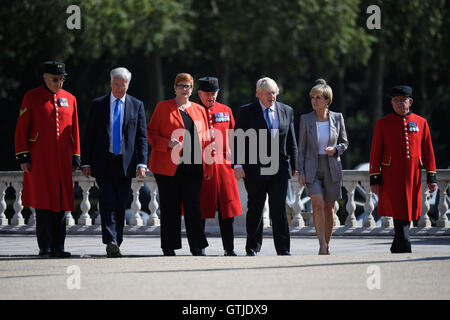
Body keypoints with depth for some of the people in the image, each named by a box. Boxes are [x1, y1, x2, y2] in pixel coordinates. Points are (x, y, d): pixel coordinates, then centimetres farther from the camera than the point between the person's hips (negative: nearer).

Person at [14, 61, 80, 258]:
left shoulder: (69, 99, 12)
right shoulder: (32, 97, 1)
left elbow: (74, 131, 15)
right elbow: (21, 130, 0)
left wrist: (75, 158, 10)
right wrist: (23, 157, -7)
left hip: (62, 160, 4)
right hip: (39, 160, -4)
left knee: (61, 204, 3)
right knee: (44, 204, -7)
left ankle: (58, 247, 8)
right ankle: (45, 247, -5)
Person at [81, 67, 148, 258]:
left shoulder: (136, 106, 8)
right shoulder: (97, 105, 7)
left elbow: (142, 137, 5)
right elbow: (89, 136, 7)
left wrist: (142, 163, -5)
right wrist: (85, 162, 0)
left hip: (126, 163, 1)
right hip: (103, 163, -1)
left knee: (121, 204, 4)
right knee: (108, 201, -13)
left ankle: (116, 243, 14)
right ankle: (110, 242, -21)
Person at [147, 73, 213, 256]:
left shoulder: (199, 110, 16)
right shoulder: (162, 107, 7)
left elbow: (205, 139, 16)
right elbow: (151, 133, 4)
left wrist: (208, 167, 10)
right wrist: (167, 143, -14)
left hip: (193, 168, 2)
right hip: (168, 167, -2)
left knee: (193, 208, -4)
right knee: (170, 209, 1)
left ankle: (198, 248, -4)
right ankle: (169, 248, 9)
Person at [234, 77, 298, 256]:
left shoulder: (286, 111, 10)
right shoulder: (246, 112, 0)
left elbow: (291, 141, 16)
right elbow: (238, 140, -3)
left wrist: (293, 165, 14)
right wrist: (238, 164, -13)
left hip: (279, 169, 1)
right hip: (255, 170, -1)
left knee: (279, 209, -7)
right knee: (255, 209, 8)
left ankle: (283, 250, -10)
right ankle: (253, 248, 22)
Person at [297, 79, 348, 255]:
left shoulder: (337, 118, 1)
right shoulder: (306, 119, -1)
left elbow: (344, 142, 11)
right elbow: (301, 147, 2)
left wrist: (335, 150, -12)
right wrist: (301, 172, -4)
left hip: (332, 168, 1)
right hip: (312, 168, -1)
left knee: (329, 208, 7)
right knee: (318, 205, -17)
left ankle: (327, 246, 19)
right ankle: (322, 246, -15)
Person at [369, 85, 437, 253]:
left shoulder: (421, 123, 8)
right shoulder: (383, 123, 2)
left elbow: (428, 153, 9)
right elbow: (375, 154, 1)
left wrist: (431, 178, 4)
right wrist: (374, 180, -5)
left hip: (413, 177, 3)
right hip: (391, 178, -3)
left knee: (407, 215, 10)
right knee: (400, 215, -11)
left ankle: (396, 250, 27)